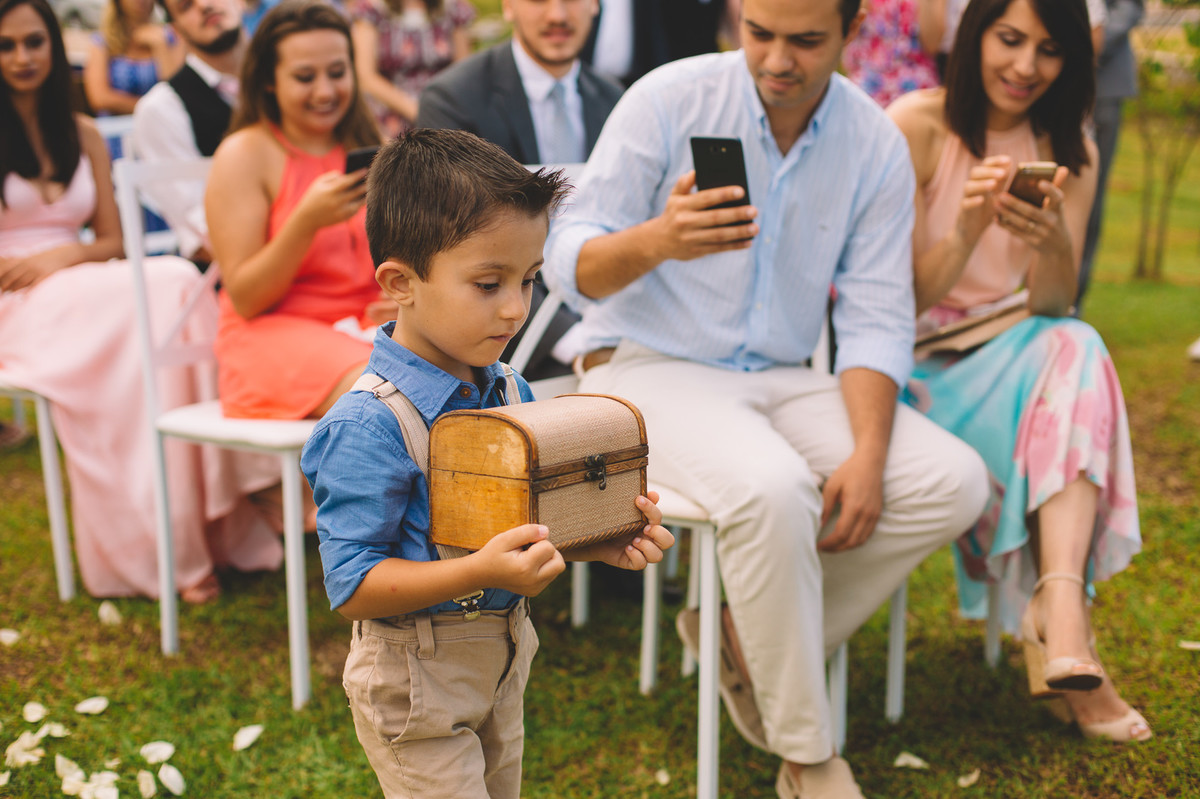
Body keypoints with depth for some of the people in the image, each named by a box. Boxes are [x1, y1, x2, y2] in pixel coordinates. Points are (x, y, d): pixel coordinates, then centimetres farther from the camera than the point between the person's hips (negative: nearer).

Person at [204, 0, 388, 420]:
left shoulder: (366, 148, 14)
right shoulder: (243, 155, -2)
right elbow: (244, 299, -7)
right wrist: (307, 221, -22)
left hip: (367, 325, 5)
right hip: (274, 331, -5)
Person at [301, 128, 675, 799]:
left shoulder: (510, 393, -2)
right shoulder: (369, 427, -25)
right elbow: (353, 588, -25)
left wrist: (600, 541, -10)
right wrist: (481, 572, -35)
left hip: (503, 661, 8)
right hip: (416, 676, -8)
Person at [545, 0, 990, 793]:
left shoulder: (876, 145, 0)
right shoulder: (669, 100, -10)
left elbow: (876, 320, 0)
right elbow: (572, 264, -12)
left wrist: (868, 453, -15)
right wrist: (658, 241, -34)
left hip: (781, 378, 5)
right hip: (648, 366, -4)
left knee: (954, 482, -15)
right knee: (772, 487, -34)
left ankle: (742, 628, -3)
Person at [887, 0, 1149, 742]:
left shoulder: (1068, 150, 4)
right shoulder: (917, 125, -8)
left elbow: (1054, 307, -6)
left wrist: (1053, 244, -29)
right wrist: (967, 233, -32)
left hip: (1015, 357, 3)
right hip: (918, 366, -3)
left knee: (1075, 351, -30)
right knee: (1072, 357, -30)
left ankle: (1057, 603, -43)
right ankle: (1063, 618, -30)